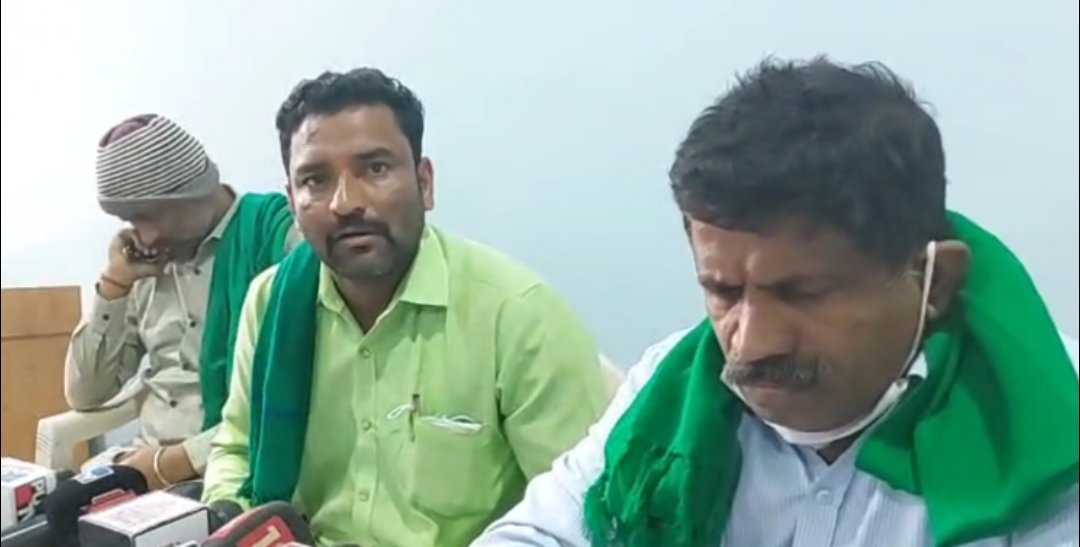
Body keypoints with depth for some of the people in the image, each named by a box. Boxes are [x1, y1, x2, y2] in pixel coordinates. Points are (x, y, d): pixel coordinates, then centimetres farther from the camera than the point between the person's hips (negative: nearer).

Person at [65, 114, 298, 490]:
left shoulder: (273, 232, -10)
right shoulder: (150, 267, 11)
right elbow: (84, 395, 13)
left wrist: (178, 460, -16)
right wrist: (114, 283, 4)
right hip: (147, 459, 7)